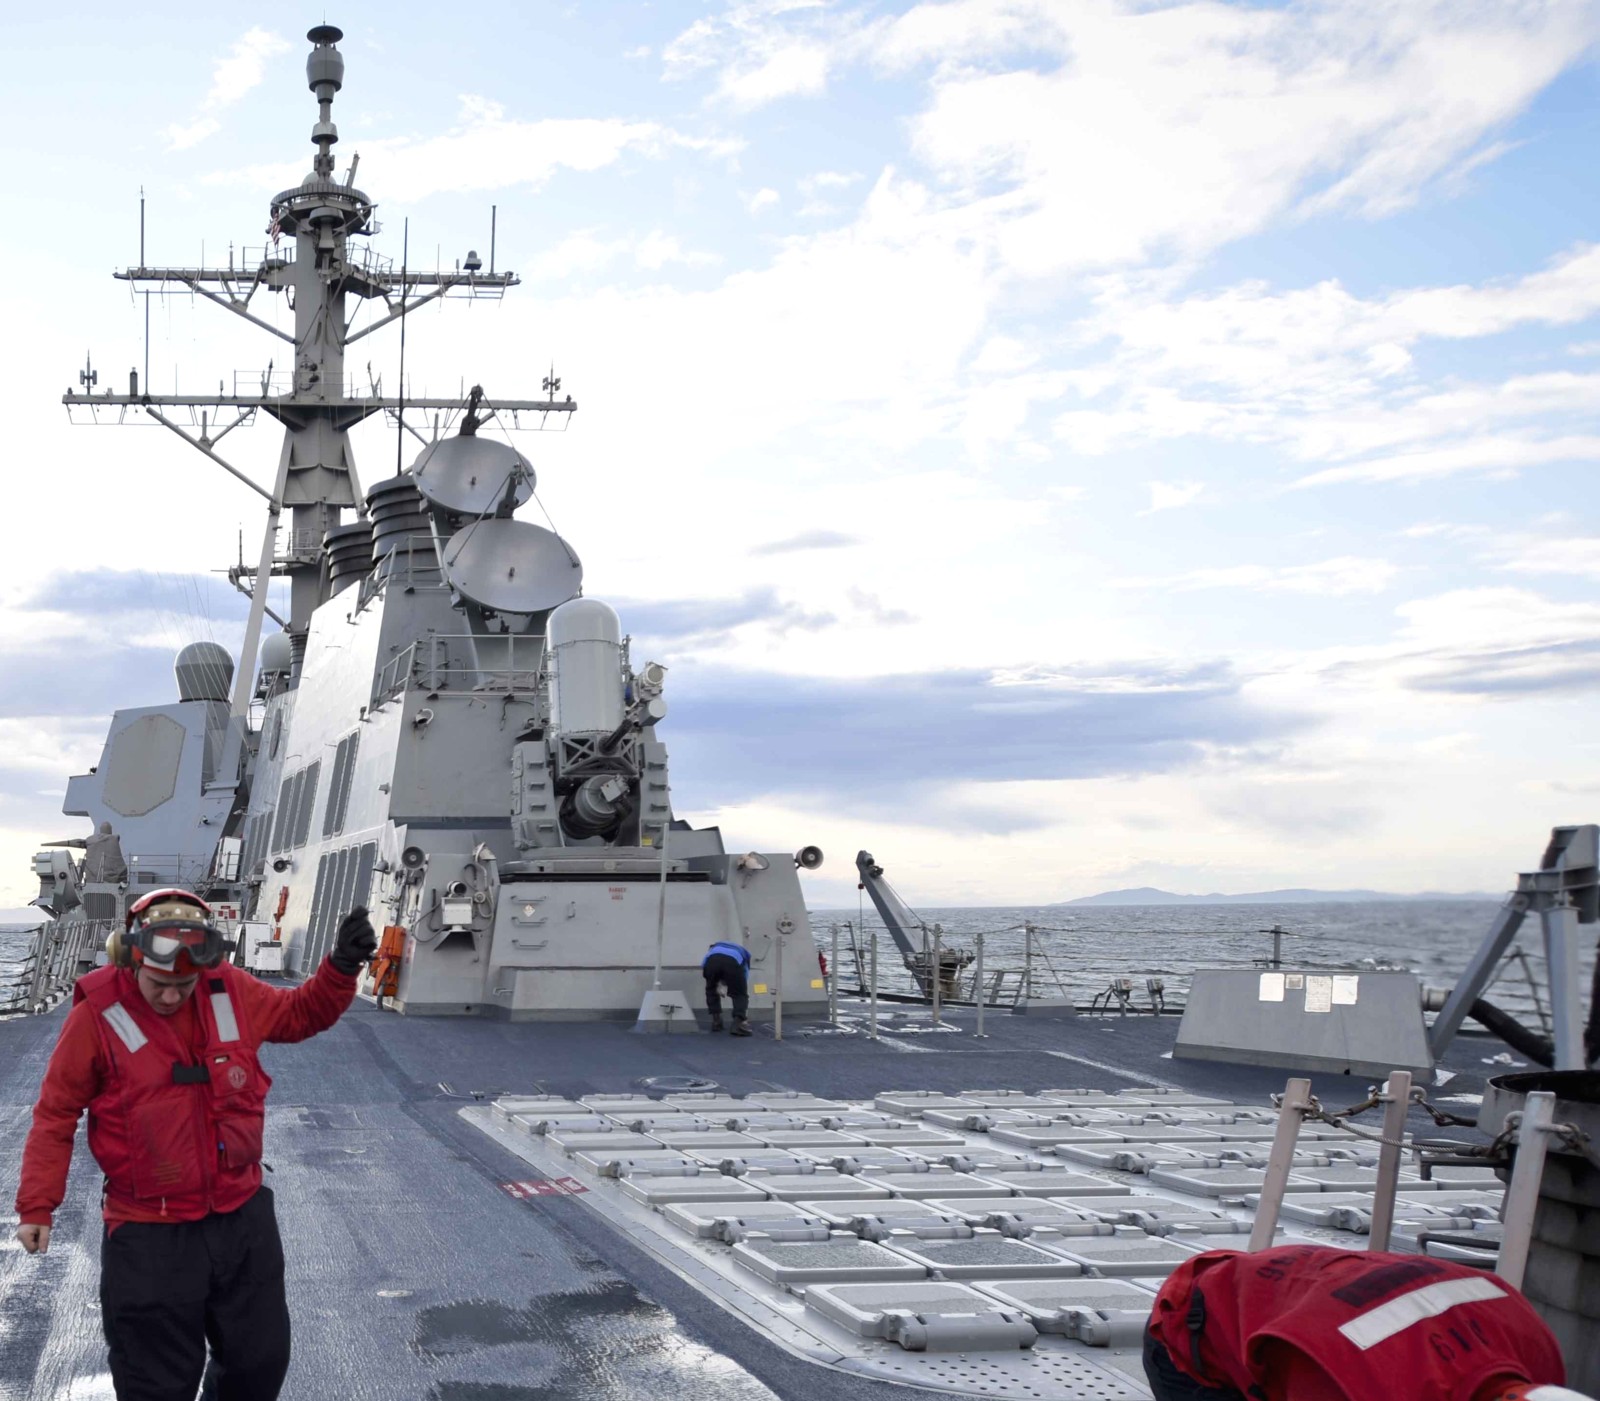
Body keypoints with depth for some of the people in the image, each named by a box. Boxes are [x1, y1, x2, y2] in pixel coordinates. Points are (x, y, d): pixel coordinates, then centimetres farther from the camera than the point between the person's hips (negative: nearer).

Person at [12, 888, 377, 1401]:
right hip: (150, 1234, -4)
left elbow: (301, 1013, 13)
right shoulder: (97, 1014, -15)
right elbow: (56, 1115, -5)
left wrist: (341, 968, -5)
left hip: (245, 1216, 4)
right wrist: (37, 1205, -6)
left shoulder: (232, 991, -5)